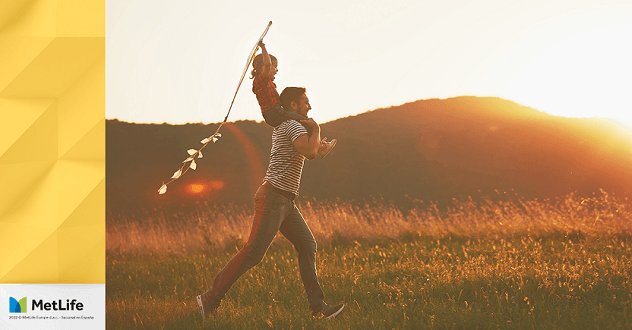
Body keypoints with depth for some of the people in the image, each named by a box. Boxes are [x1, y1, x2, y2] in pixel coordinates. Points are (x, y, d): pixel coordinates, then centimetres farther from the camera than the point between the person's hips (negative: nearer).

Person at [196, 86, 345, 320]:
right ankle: (210, 299, -7)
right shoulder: (294, 126, -10)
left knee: (307, 246, 5)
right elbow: (310, 152, -27)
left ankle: (318, 306, 4)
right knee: (253, 254, -12)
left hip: (285, 201, 10)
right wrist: (315, 129, -9)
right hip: (273, 197, -10)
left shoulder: (281, 126, 20)